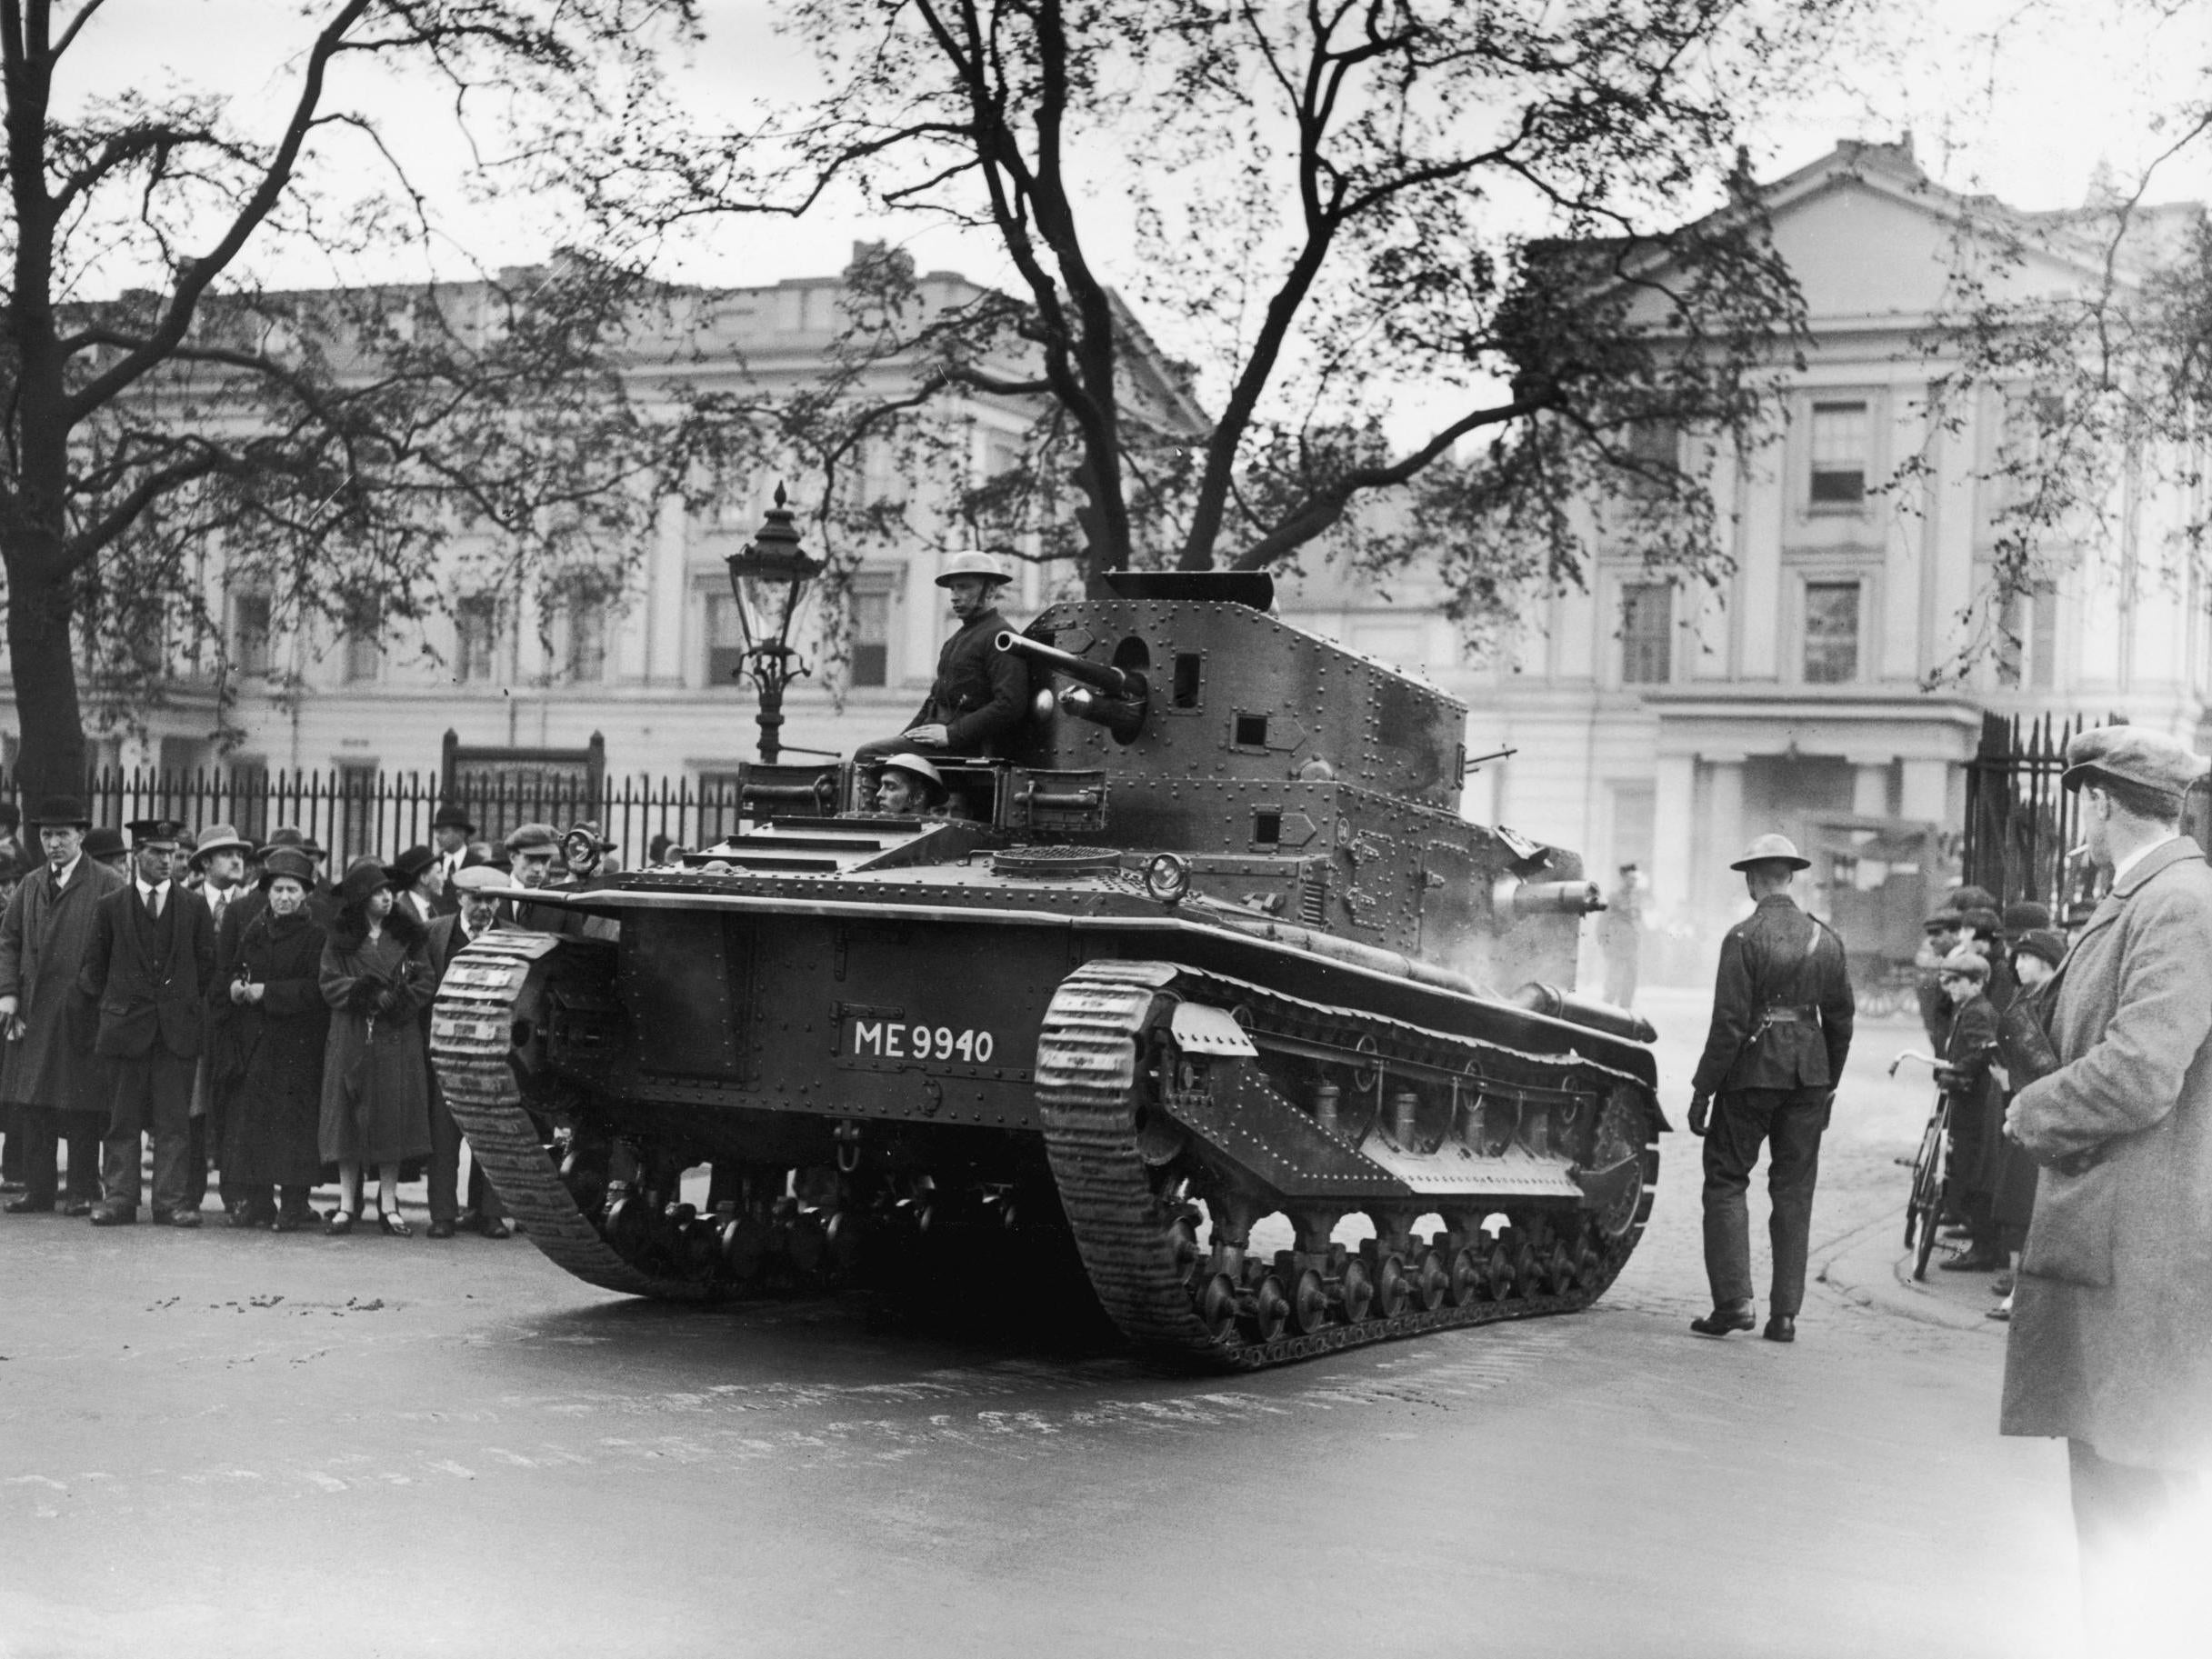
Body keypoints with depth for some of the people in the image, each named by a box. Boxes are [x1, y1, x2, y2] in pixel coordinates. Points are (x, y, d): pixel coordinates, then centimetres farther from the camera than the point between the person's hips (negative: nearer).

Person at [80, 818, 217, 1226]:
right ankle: (120, 1197, 6)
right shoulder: (110, 907, 6)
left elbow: (207, 964, 11)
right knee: (123, 1118, 2)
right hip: (125, 1024, 0)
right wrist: (109, 1003, 9)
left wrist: (187, 1003, 9)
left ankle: (173, 1200, 2)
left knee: (174, 1119, 0)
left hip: (178, 1026, 0)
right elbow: (94, 967, 12)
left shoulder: (194, 908, 8)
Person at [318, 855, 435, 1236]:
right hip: (351, 1037, 0)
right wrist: (364, 992, -16)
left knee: (394, 1117, 0)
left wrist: (395, 999, -14)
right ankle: (347, 1205, 4)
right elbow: (331, 985, -2)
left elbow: (425, 983, 1)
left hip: (398, 1038, 1)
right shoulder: (339, 938, 6)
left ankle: (389, 1206, 7)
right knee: (349, 1119, -1)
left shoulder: (409, 936, 7)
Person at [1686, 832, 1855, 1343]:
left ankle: (1733, 1300, -1)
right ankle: (1785, 1314, 10)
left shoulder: (1744, 938, -11)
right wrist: (1828, 1085, 21)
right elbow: (1840, 1019, 12)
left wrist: (1702, 1089, -8)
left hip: (1752, 1071, -5)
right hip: (1808, 1071, 5)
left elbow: (1729, 1023, -13)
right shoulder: (1825, 940, 6)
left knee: (1726, 1180, 7)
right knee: (1794, 1190, 9)